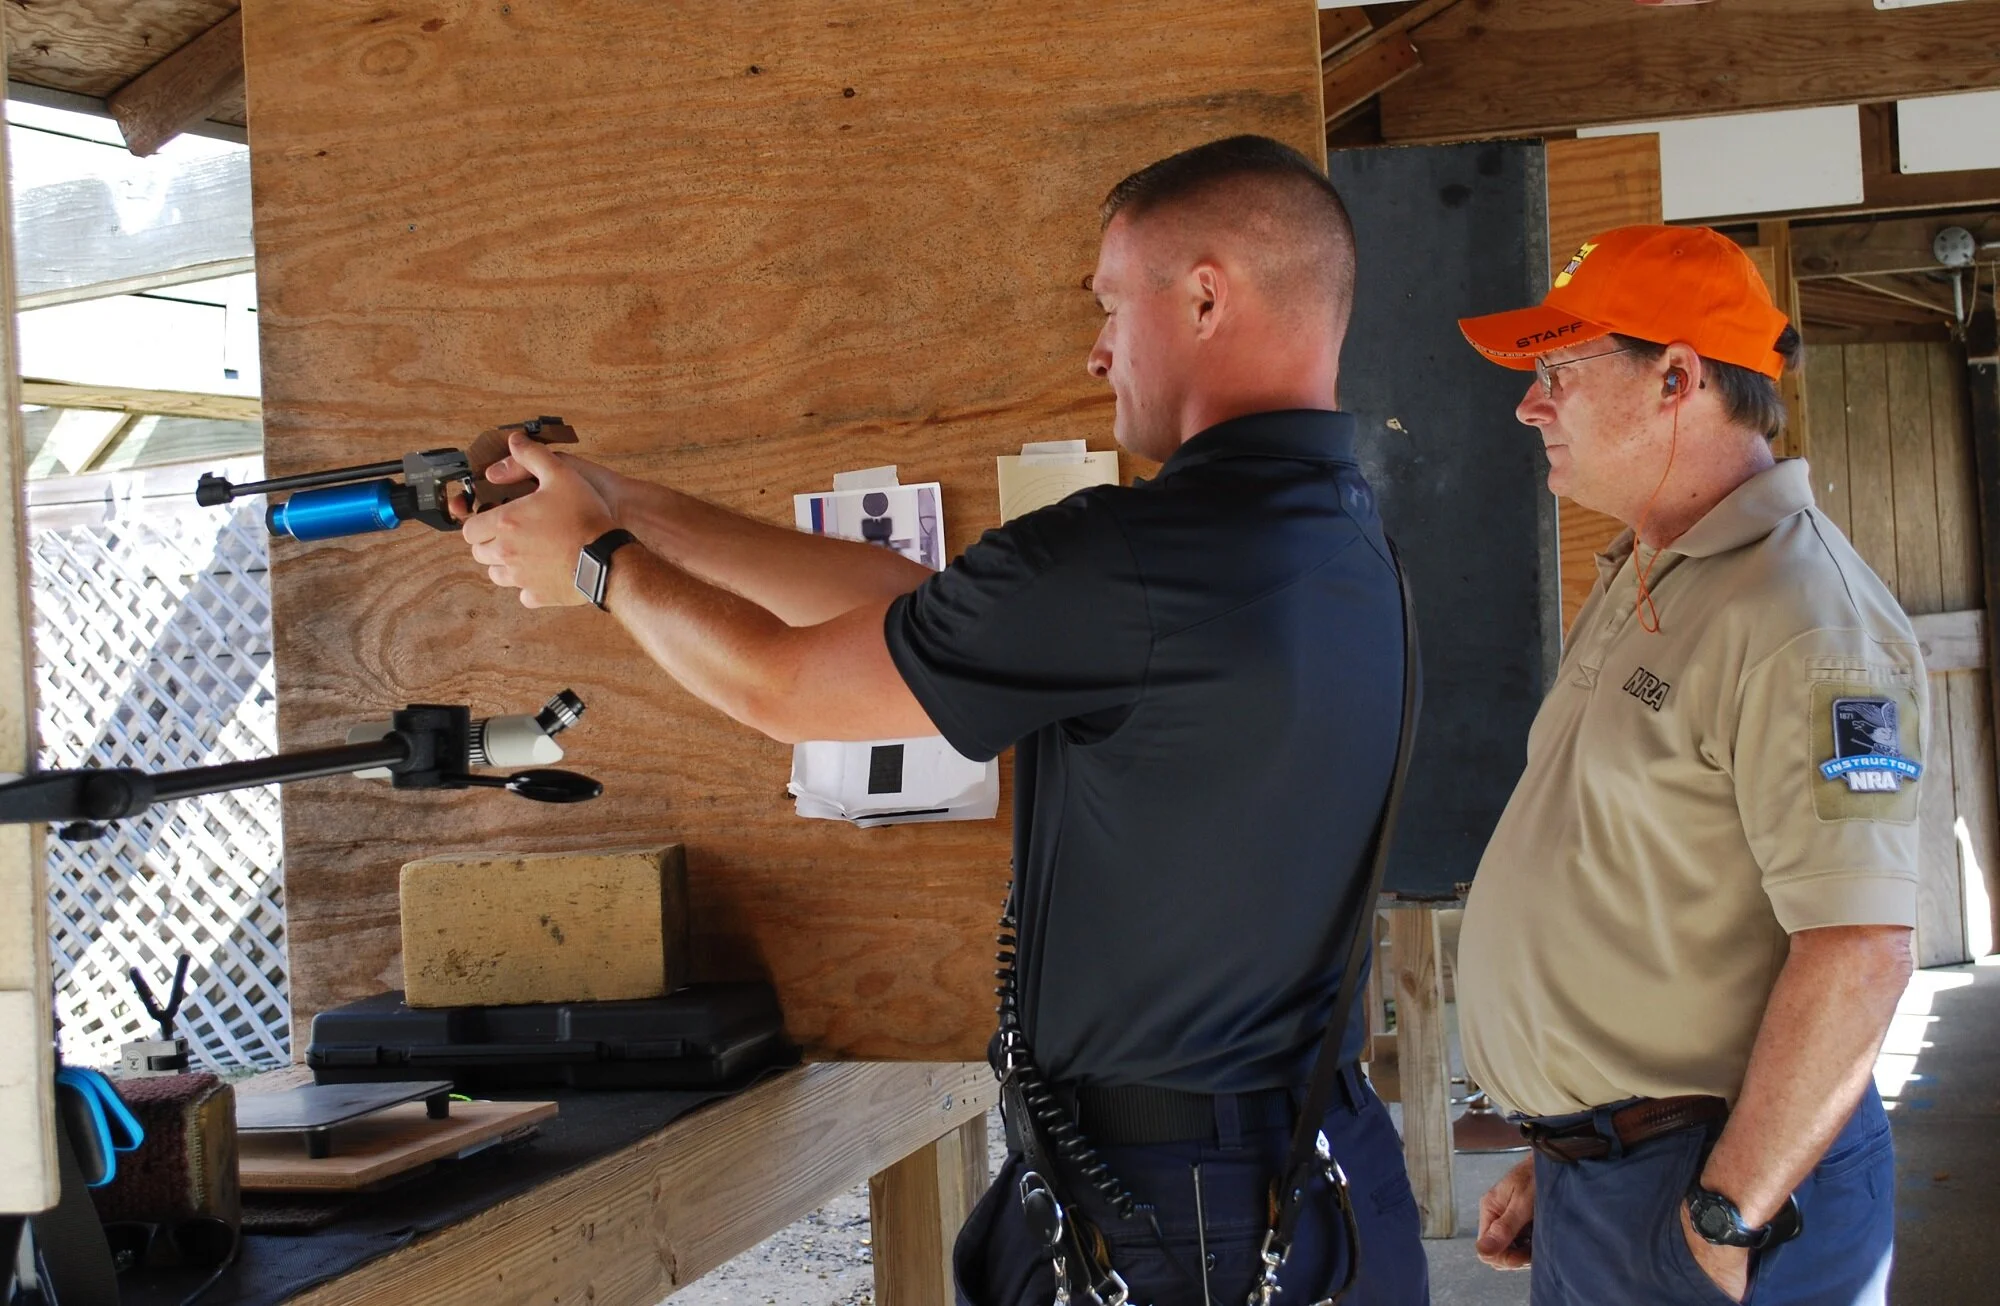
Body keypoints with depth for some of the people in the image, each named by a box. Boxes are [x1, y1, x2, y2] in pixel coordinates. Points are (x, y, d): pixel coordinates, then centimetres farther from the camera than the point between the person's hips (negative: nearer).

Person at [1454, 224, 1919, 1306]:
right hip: (1591, 1177, 9)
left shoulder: (1800, 618, -18)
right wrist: (1557, 1162, 17)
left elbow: (1858, 952, -25)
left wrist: (1728, 1217, -22)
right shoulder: (1636, 587, 13)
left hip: (1715, 1177, -9)